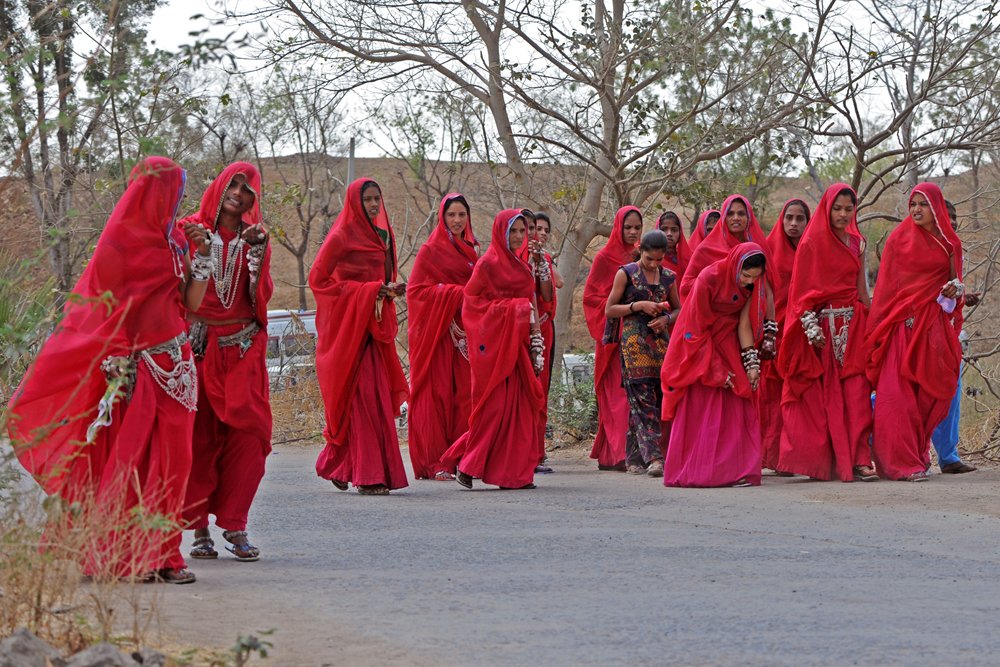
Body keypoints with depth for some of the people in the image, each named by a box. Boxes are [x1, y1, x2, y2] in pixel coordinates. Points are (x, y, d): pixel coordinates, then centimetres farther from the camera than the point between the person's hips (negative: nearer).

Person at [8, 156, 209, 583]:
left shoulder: (175, 239, 10)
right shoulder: (120, 243, -9)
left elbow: (191, 303, 8)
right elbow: (105, 309, -10)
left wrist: (202, 254, -1)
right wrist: (117, 368, -15)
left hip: (174, 368, 7)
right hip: (139, 369, -7)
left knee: (170, 459, 5)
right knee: (133, 461, -6)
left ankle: (160, 556, 10)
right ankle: (127, 559, 0)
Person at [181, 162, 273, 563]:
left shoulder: (255, 237, 12)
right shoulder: (191, 229, 6)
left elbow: (262, 295, 0)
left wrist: (257, 250, -10)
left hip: (242, 349, 2)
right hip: (197, 346, -2)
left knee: (247, 434, -7)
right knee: (197, 436, -5)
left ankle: (235, 525, -2)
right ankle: (199, 529, 0)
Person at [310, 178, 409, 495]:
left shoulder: (380, 235, 17)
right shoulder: (342, 236, -7)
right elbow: (318, 278, -12)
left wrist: (390, 290, 7)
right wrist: (371, 291, -15)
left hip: (374, 324, 8)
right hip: (349, 325, -8)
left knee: (376, 395, 7)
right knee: (362, 397, -11)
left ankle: (336, 466, 20)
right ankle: (368, 476, -11)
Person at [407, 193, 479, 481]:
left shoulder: (472, 249, 16)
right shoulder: (431, 250, -2)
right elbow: (416, 290, -9)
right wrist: (456, 294, -15)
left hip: (465, 329, 5)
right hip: (437, 329, -5)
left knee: (466, 392, -1)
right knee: (437, 392, -7)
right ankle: (434, 462, -5)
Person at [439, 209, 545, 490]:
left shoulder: (521, 267, 18)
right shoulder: (488, 264, -6)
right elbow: (473, 301, -11)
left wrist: (536, 343, 15)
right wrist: (512, 308, -16)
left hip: (518, 344, 7)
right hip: (494, 343, -7)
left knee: (520, 407, 2)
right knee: (494, 406, -9)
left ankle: (516, 472, 5)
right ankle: (465, 463, 2)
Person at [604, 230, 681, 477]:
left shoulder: (668, 277, 11)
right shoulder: (626, 273, 1)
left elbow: (678, 309, 21)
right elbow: (609, 310, 1)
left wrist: (666, 319, -1)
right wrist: (638, 306, -12)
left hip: (661, 341, 4)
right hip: (634, 342, -4)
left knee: (662, 398, 0)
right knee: (643, 399, -13)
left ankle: (635, 458, 8)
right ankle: (652, 456, -20)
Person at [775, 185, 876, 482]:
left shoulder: (857, 242, 13)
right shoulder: (812, 243, -2)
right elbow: (802, 289, -5)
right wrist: (811, 326, -15)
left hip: (852, 325, 4)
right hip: (824, 325, -4)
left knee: (856, 394, -5)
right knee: (826, 397, -4)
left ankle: (858, 458, -8)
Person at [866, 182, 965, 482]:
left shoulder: (950, 243, 11)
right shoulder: (899, 239, 2)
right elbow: (886, 285, 1)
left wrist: (956, 289, -2)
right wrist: (877, 328, -4)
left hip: (935, 325, 3)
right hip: (903, 323, -3)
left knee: (930, 393, 2)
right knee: (898, 393, -11)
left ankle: (919, 452, 15)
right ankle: (904, 462, -11)